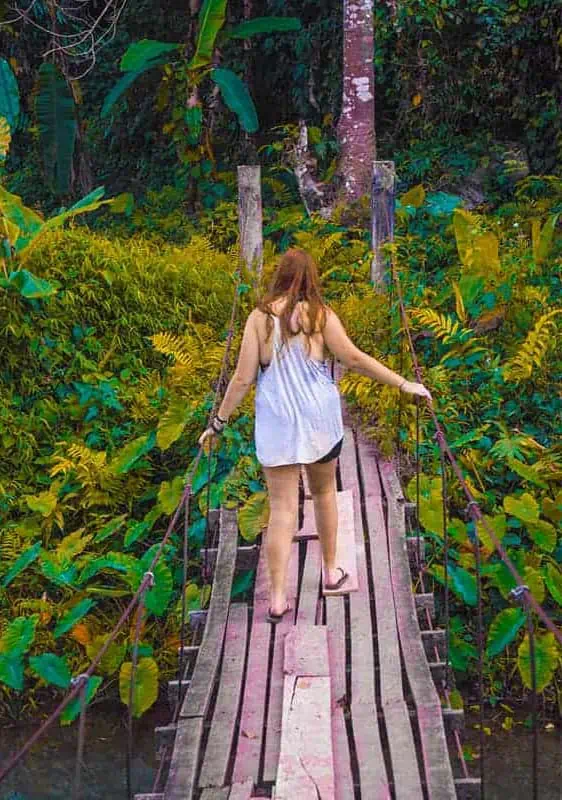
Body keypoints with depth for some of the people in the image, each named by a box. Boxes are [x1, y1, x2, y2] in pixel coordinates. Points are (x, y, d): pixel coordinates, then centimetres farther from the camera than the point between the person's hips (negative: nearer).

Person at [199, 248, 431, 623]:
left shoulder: (260, 317, -3)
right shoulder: (320, 314, -5)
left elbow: (243, 377, -4)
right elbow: (353, 358, -10)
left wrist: (219, 421, 5)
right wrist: (404, 384, -5)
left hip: (277, 423, 0)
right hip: (320, 417, 0)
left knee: (282, 506, 3)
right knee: (324, 491, 21)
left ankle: (278, 598, -1)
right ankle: (331, 572, 34)